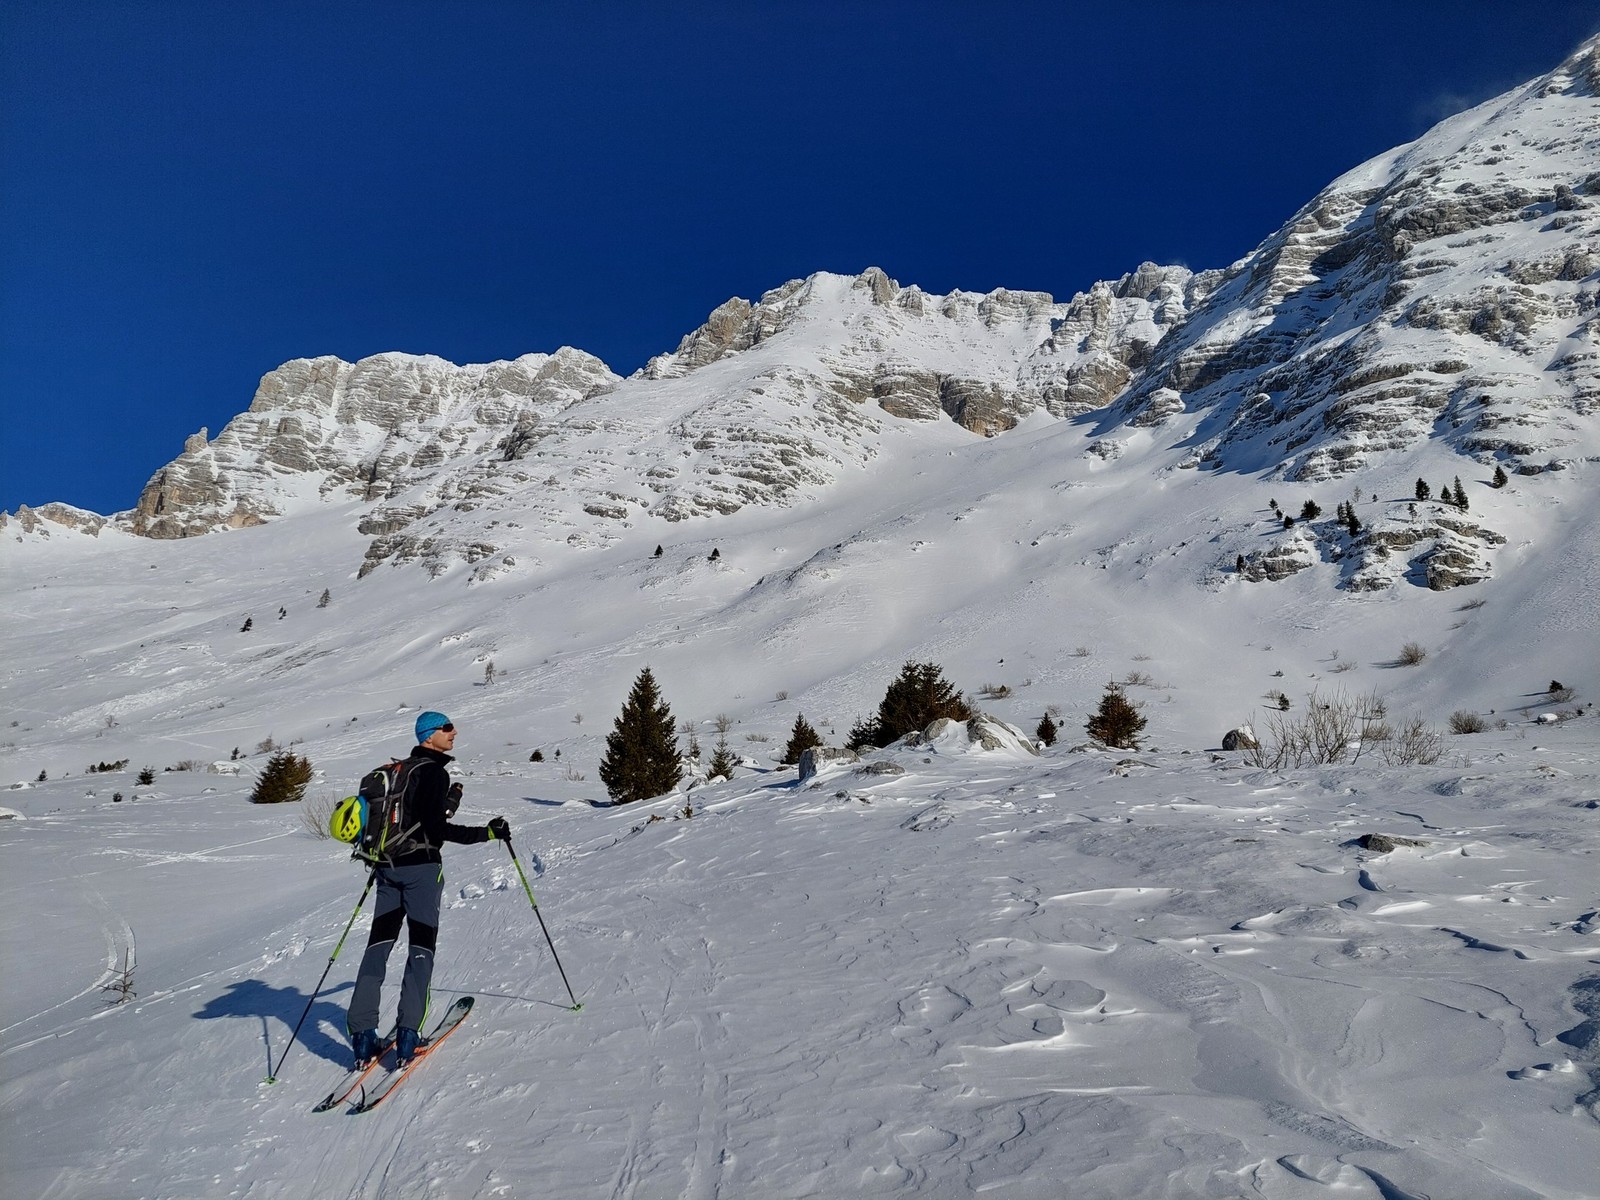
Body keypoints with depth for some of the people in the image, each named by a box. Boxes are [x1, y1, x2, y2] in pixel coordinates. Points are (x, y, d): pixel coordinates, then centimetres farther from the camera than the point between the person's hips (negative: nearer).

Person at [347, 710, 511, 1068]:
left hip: (389, 866, 8)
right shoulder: (434, 770, -13)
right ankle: (406, 1035, -5)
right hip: (421, 866, -8)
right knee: (421, 948, -1)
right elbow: (434, 827, -20)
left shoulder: (399, 769, 14)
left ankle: (362, 1037, 9)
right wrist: (486, 833, -19)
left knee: (378, 944, 9)